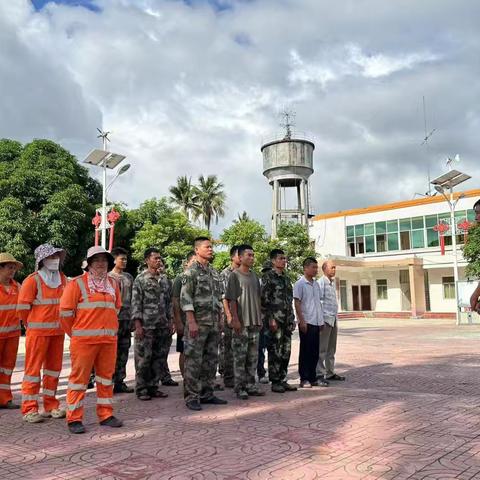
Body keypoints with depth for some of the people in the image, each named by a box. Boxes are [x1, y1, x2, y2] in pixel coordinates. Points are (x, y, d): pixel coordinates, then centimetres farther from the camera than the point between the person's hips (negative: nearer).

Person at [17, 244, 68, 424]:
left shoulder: (62, 278, 7)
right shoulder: (33, 280, -10)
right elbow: (23, 307, -7)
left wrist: (61, 322, 11)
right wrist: (32, 325, 4)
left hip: (58, 331, 6)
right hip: (38, 331, -6)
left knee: (54, 367, 12)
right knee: (33, 368, 0)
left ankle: (50, 406, 23)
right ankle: (29, 409, 7)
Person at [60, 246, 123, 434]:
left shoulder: (113, 284, 12)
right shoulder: (77, 283, -5)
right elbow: (65, 311, -4)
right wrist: (75, 333, 3)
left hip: (109, 339, 5)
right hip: (84, 340, -5)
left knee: (106, 376, 11)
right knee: (79, 377, -1)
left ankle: (106, 415, 22)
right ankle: (74, 419, 8)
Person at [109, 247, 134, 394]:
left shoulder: (129, 277, 14)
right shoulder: (108, 277, -3)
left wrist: (133, 318, 12)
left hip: (127, 318, 5)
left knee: (123, 351, 9)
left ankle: (119, 382, 16)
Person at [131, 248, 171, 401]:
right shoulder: (140, 279, -4)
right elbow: (136, 303, -8)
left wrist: (169, 321, 11)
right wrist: (138, 325, -14)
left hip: (162, 326, 6)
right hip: (146, 326, -6)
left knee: (158, 358, 9)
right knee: (143, 359, 0)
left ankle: (153, 387, 19)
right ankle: (141, 389, 10)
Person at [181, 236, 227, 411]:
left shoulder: (214, 272, 15)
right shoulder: (191, 271, -7)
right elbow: (185, 298, -13)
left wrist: (219, 320, 15)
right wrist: (192, 321, -19)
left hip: (213, 324, 7)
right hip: (197, 323, -7)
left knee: (211, 360, 11)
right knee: (194, 361, -3)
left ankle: (207, 393, 20)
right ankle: (191, 397, 5)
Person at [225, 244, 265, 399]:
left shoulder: (254, 276, 14)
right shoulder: (234, 275, -6)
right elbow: (231, 299, -10)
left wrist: (260, 318, 14)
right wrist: (235, 319, -16)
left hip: (254, 322, 7)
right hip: (241, 322, -7)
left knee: (253, 356, 11)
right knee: (240, 356, -2)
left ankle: (250, 385, 19)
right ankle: (239, 388, 5)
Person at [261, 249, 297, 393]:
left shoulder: (286, 277, 17)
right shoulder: (268, 277, -6)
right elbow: (264, 299, -11)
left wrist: (292, 319, 16)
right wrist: (270, 318, -16)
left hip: (287, 320, 7)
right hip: (275, 320, -7)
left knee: (286, 352, 10)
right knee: (275, 352, -3)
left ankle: (282, 379, 18)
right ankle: (275, 382, 6)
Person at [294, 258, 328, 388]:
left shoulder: (316, 284, 14)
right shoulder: (300, 284, -8)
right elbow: (297, 303, -11)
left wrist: (321, 321, 15)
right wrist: (302, 321, -17)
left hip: (316, 322, 7)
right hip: (306, 322, -7)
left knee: (315, 352, 10)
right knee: (305, 351, -1)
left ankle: (313, 378, 18)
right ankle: (304, 379, 7)